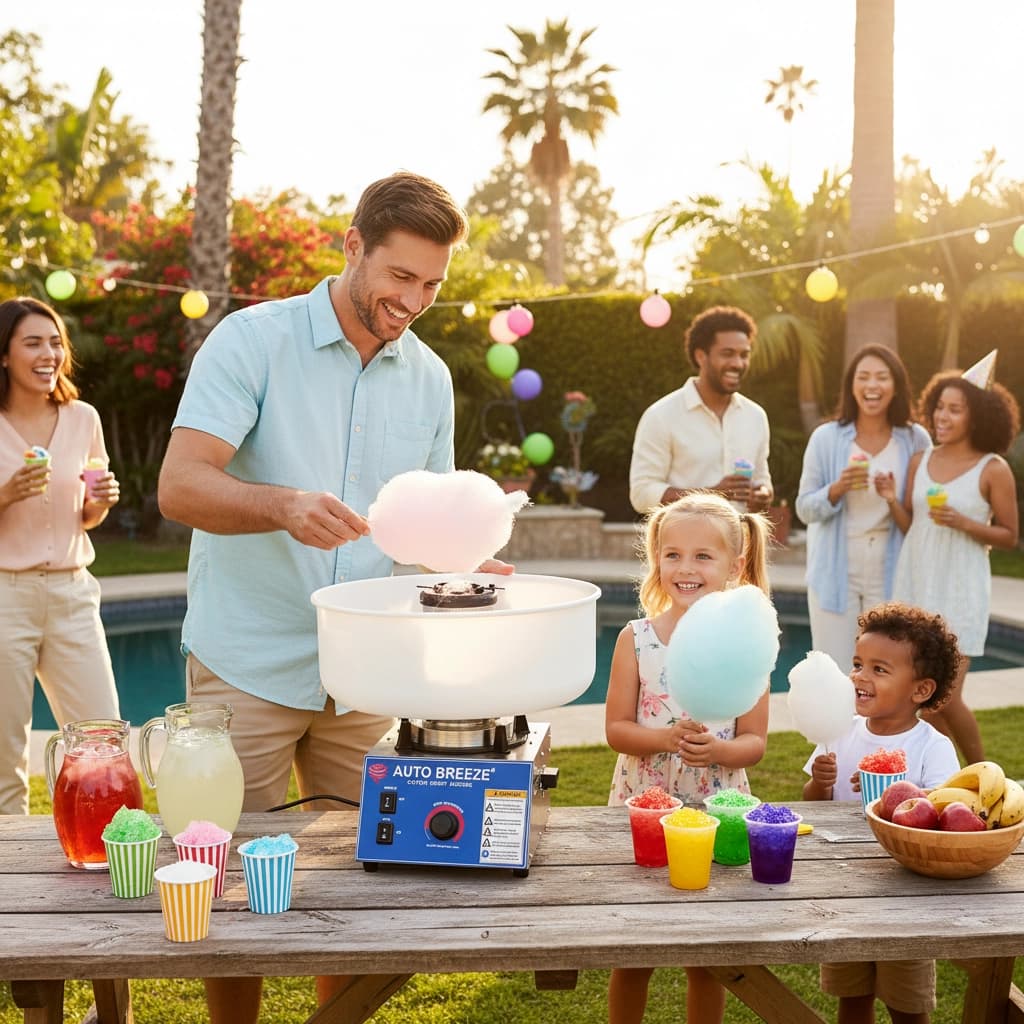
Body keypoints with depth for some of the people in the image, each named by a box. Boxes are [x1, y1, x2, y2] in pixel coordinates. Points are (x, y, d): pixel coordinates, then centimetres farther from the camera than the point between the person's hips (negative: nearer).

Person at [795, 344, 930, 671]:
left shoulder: (915, 440, -1)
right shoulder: (826, 438, -4)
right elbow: (804, 509, -2)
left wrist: (897, 502, -12)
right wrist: (838, 489, -19)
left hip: (891, 573, 1)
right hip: (836, 573, -1)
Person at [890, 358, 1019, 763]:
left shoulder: (993, 469, -6)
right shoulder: (920, 462, 6)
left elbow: (1009, 536, -2)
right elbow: (909, 526, 9)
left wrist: (962, 522, -16)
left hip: (959, 591, -4)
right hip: (914, 585, 4)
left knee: (946, 699, -5)